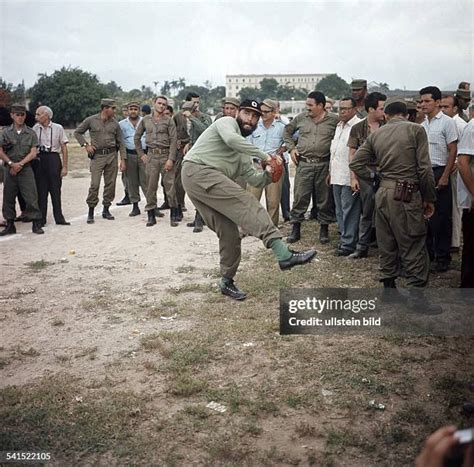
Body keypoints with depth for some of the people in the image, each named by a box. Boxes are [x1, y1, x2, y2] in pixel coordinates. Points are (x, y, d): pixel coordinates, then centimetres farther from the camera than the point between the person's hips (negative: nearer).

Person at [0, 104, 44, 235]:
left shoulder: (31, 133, 4)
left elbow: (33, 153, -2)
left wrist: (20, 164, -12)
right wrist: (11, 163, -10)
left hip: (26, 169, -1)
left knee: (31, 197, -5)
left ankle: (36, 224, 2)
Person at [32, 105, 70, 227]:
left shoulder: (58, 128, -2)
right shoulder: (35, 129, 4)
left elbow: (64, 148, 0)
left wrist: (65, 166, -4)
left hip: (53, 158, -2)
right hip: (39, 159, 2)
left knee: (56, 189, 4)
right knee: (41, 189, 4)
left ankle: (59, 218, 11)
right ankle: (41, 218, 11)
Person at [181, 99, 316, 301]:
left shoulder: (243, 152, 29)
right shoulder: (227, 122, 5)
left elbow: (254, 180, 22)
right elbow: (231, 139, -19)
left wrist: (268, 174, 0)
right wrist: (264, 155, -16)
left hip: (211, 182, 9)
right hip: (199, 171, -9)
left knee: (229, 233, 6)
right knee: (246, 203, -22)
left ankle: (227, 281, 21)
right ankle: (284, 254, -33)